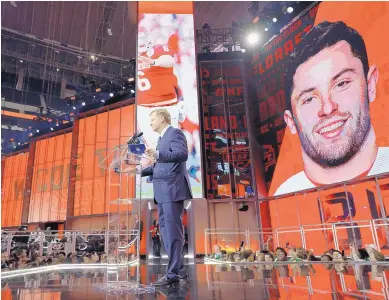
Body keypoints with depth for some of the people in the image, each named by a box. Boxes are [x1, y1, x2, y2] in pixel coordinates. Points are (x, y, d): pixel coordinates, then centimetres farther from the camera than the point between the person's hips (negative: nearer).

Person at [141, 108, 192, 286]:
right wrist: (142, 172, 15)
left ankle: (173, 273, 1)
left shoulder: (175, 133, -6)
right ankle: (179, 268, 21)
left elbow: (182, 154, -22)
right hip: (163, 191, 10)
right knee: (165, 229, 12)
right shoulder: (162, 138, 22)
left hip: (173, 189, -10)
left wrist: (158, 154, -32)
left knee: (173, 230, -7)